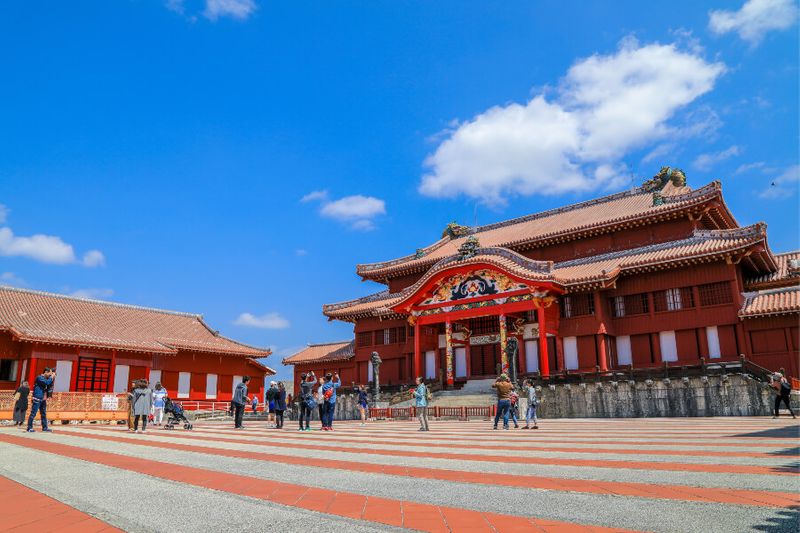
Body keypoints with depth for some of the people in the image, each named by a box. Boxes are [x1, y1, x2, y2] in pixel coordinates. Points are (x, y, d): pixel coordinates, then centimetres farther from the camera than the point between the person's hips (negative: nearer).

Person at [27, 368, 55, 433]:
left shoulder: (46, 378, 15)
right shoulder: (39, 377, -11)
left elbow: (49, 385, 13)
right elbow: (47, 382, -25)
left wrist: (52, 378, 2)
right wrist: (52, 377, -12)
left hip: (43, 399, 9)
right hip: (37, 399, -9)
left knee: (43, 414, 10)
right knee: (33, 413, -4)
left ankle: (45, 427, 14)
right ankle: (29, 428, 1)